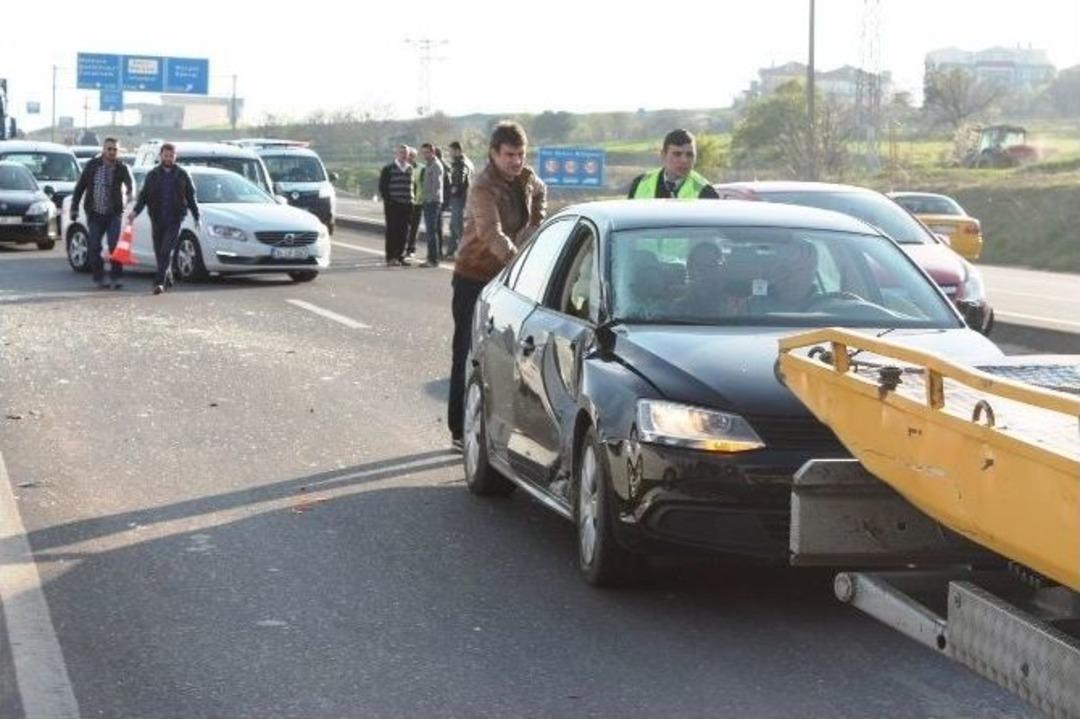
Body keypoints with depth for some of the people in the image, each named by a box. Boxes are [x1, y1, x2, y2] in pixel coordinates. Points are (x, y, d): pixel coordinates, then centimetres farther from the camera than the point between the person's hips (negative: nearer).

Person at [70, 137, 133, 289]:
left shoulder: (121, 168, -3)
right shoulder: (92, 165, 2)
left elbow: (129, 182, -20)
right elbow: (80, 187, 7)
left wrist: (131, 191, -44)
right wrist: (74, 208, 2)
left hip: (113, 214, -2)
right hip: (94, 214, 2)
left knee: (115, 246, -10)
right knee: (94, 248, 4)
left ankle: (115, 278, -4)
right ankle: (99, 278, 15)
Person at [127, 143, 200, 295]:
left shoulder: (182, 175, 7)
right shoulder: (152, 175, 9)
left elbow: (191, 197, 11)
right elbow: (143, 195, 7)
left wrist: (196, 217, 8)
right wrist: (135, 211, -9)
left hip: (174, 219, -2)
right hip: (157, 220, 3)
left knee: (167, 252, -13)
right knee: (159, 252, 7)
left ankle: (159, 282, -18)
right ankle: (167, 279, 24)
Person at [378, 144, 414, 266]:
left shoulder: (410, 169, 12)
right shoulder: (388, 169, -1)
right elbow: (382, 187, -1)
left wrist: (411, 199, 8)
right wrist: (387, 201, -8)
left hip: (406, 205, 4)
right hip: (393, 205, -4)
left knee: (403, 232, 5)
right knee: (392, 231, -3)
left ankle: (400, 256, 13)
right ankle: (391, 258, 0)